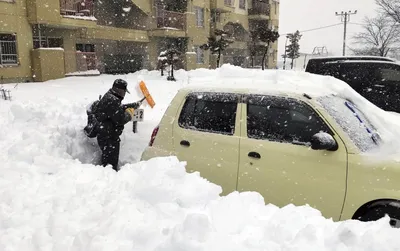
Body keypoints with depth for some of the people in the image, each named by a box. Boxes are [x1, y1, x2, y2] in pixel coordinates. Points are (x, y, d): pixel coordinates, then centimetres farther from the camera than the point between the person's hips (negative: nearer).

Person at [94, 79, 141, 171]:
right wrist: (129, 114, -7)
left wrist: (135, 105, 30)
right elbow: (120, 120, -26)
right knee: (110, 160, -4)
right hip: (108, 137, -11)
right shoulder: (112, 101, -24)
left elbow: (121, 108, 26)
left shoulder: (109, 97, 10)